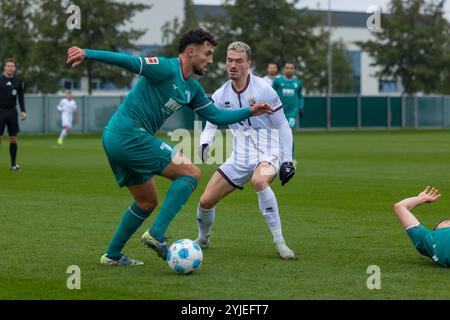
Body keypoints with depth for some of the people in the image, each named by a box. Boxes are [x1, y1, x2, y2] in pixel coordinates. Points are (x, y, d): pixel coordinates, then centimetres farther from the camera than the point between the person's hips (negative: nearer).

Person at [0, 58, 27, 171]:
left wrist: (23, 111, 3)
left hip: (12, 112, 3)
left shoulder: (18, 81, 7)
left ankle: (13, 164, 9)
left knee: (13, 139, 3)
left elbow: (21, 97, 13)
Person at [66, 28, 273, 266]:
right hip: (130, 135, -10)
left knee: (147, 203, 20)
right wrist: (87, 54, -33)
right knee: (190, 172, -10)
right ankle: (156, 234, -15)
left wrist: (250, 112, 19)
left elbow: (217, 116, 24)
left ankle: (112, 255, 28)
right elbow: (127, 61, -23)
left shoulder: (192, 88, 17)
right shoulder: (166, 69, -12)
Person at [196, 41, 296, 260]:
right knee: (205, 201, -3)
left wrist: (288, 160, -9)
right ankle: (202, 240, 30)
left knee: (259, 180, -40)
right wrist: (204, 144, -16)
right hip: (239, 158, 5)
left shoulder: (263, 89, -10)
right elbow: (210, 126, 8)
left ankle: (279, 242, -33)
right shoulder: (221, 95, 4)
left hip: (267, 153, -5)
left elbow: (282, 126, -5)